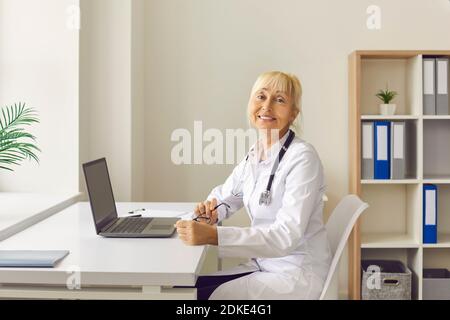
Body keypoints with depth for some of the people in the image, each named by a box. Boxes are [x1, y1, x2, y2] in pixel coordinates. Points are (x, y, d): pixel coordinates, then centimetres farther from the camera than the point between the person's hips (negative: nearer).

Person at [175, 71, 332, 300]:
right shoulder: (255, 154, 6)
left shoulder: (302, 158, -18)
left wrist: (213, 236, -35)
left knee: (201, 295, -16)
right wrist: (212, 211, -6)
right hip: (263, 264, 7)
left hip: (297, 274, -7)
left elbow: (287, 236, -26)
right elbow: (224, 195, 19)